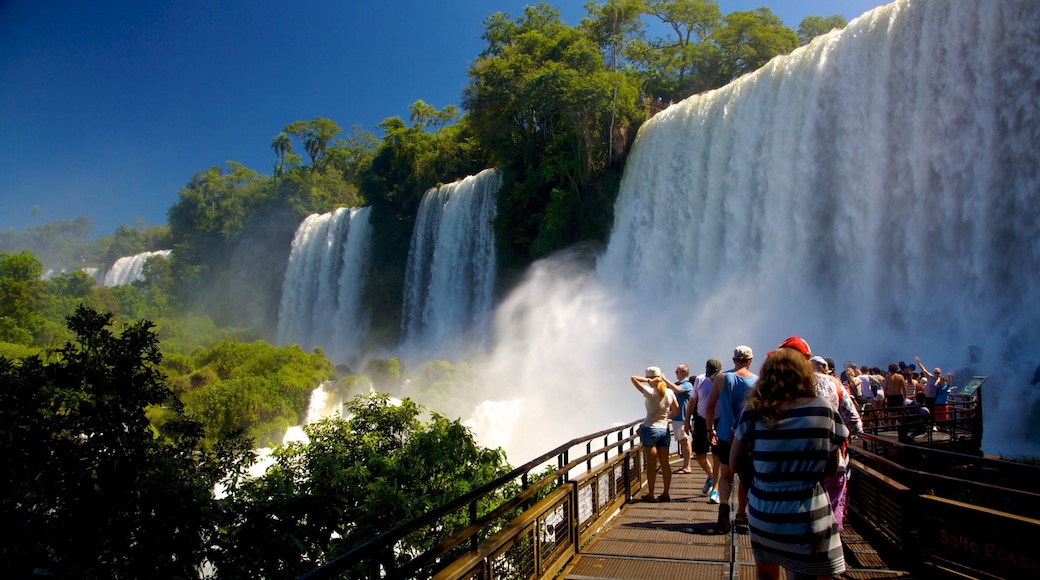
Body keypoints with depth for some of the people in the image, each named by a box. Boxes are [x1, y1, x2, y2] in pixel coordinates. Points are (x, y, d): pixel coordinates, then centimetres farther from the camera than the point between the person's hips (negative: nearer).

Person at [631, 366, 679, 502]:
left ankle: (650, 494, 9)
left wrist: (648, 380, -10)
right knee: (665, 464, 10)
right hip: (664, 429, 5)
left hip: (650, 429, -5)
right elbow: (676, 411, 9)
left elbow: (634, 378, -11)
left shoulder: (650, 392, -15)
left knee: (651, 465, 3)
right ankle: (666, 494, 17)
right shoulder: (669, 393, 0)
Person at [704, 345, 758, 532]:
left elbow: (710, 406, -2)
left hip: (726, 435, 0)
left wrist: (710, 429, 9)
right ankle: (741, 514, 23)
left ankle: (723, 504, -15)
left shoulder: (721, 379, -4)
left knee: (725, 473, 9)